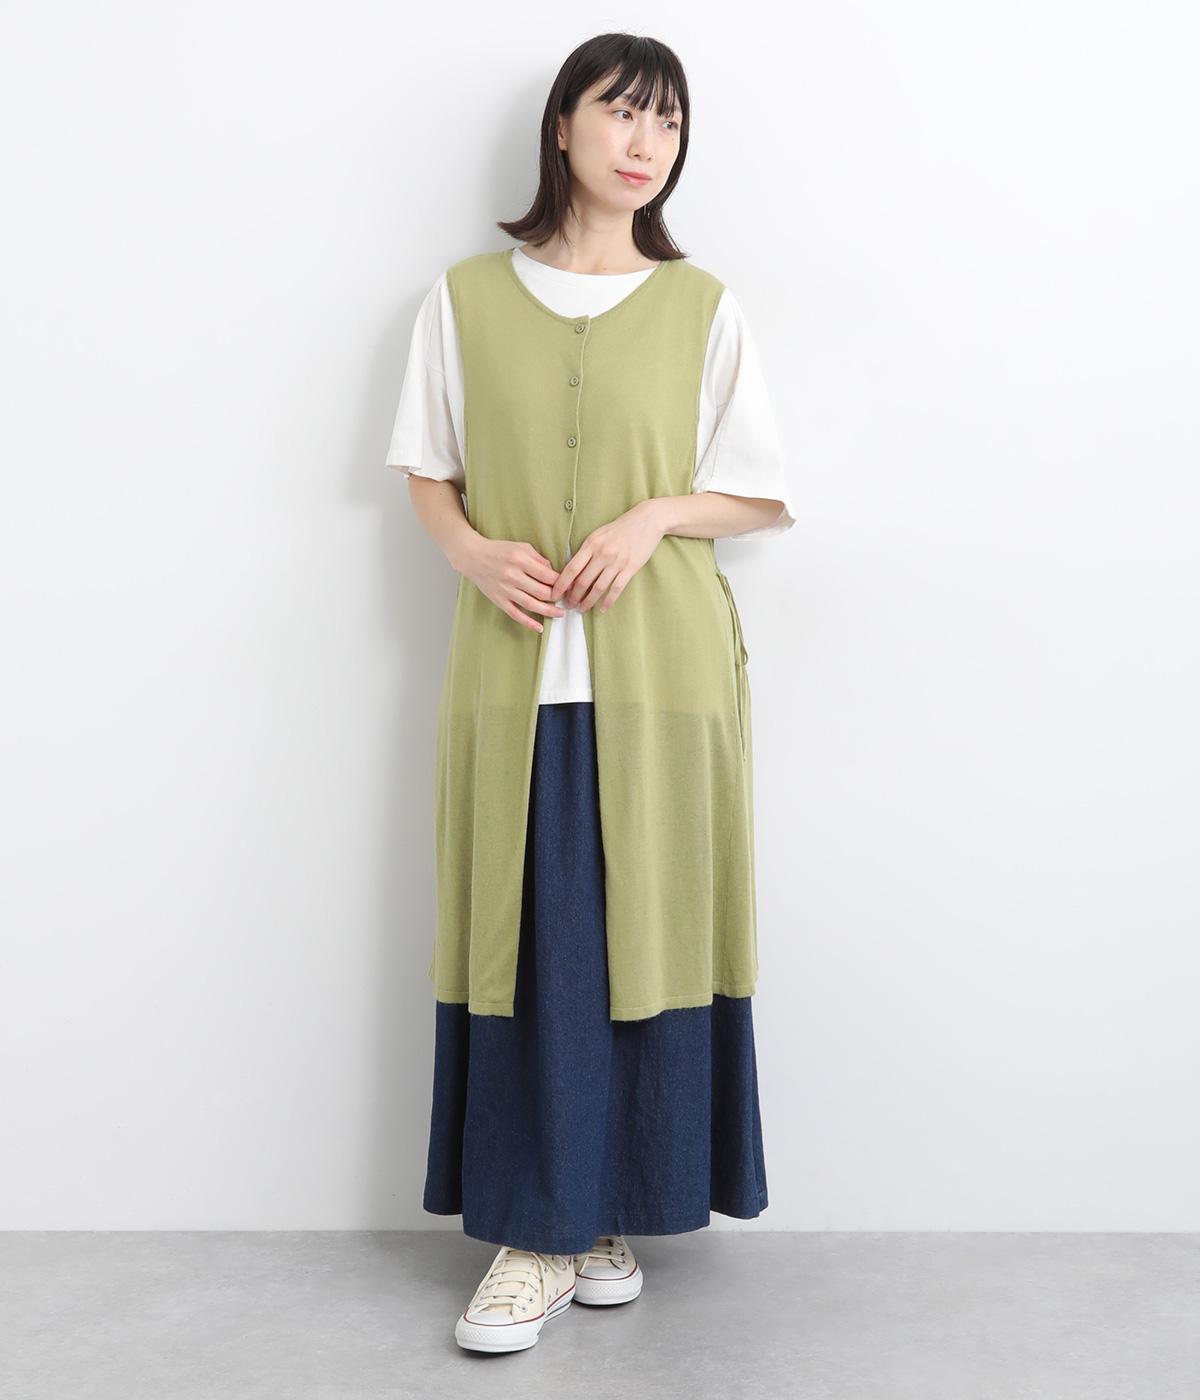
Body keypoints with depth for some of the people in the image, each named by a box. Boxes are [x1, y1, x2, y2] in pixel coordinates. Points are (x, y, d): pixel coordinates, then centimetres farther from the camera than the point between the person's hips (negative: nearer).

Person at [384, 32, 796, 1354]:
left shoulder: (702, 307, 6)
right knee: (527, 937, 1)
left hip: (659, 664, 0)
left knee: (643, 929, 1)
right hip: (513, 667, 1)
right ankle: (537, 1229, 11)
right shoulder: (467, 296, 9)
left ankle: (613, 1212, 16)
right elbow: (428, 473, 12)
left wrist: (653, 515, -11)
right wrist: (474, 551, -8)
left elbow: (758, 498, 7)